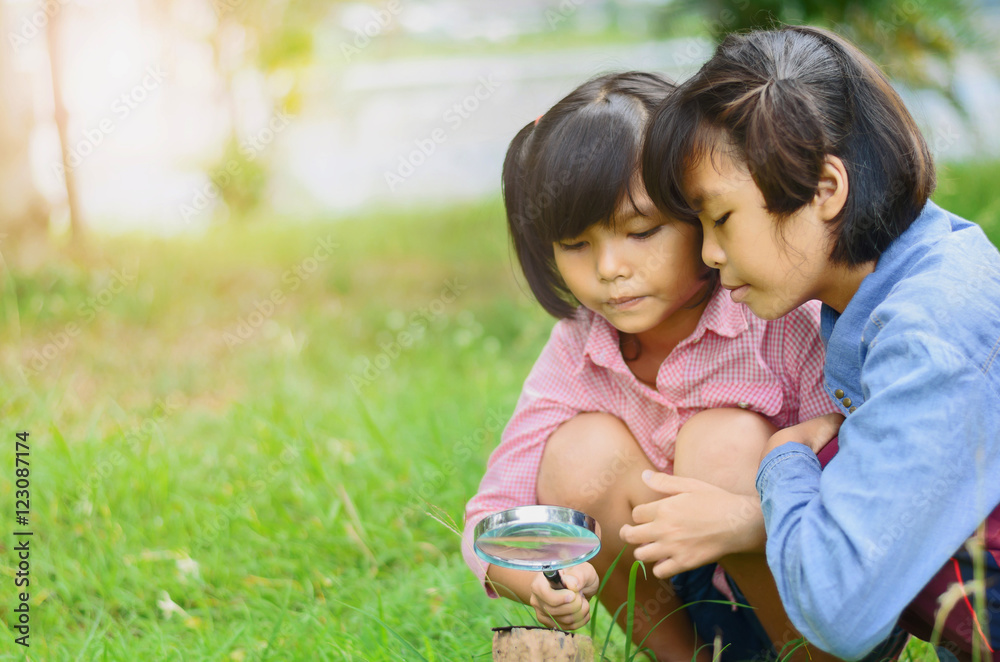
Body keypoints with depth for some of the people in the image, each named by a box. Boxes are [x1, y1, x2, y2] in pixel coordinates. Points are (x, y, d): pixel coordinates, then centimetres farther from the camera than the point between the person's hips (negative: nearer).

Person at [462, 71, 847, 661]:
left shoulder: (788, 320, -21)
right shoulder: (575, 352, -8)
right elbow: (492, 522, -10)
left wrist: (745, 521, -43)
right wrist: (536, 583, -34)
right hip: (687, 611, 4)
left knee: (721, 441, -28)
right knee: (582, 453, -20)